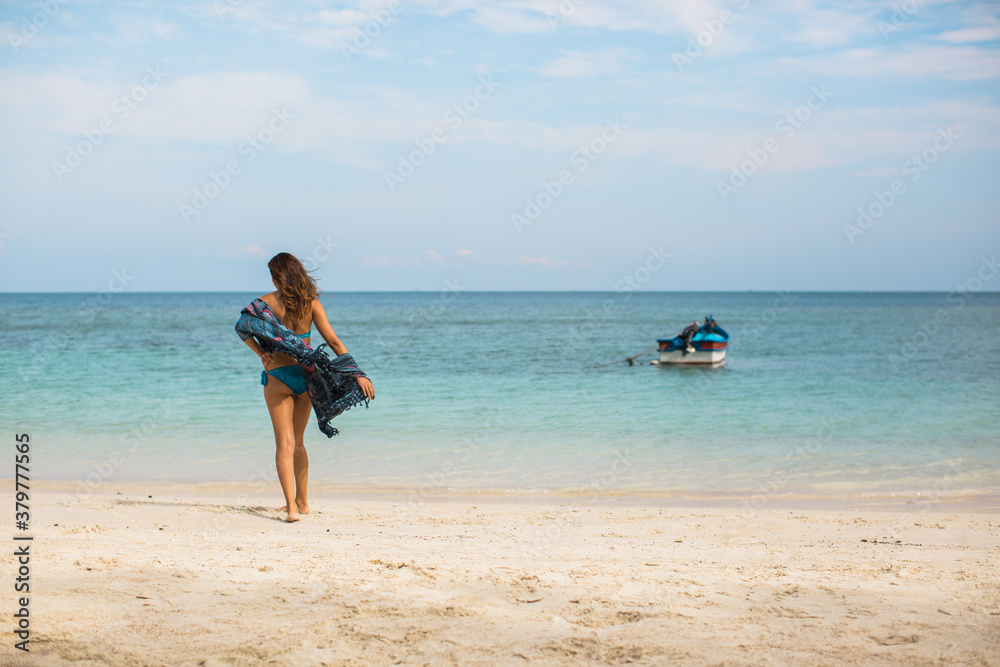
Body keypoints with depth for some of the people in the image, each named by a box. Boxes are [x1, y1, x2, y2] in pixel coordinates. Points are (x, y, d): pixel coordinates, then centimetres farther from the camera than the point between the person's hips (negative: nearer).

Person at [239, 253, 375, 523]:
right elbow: (333, 341, -5)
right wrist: (358, 373, -7)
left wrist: (261, 354, -12)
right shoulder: (311, 303, 0)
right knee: (298, 442, 19)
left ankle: (291, 507, -18)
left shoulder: (267, 302, -3)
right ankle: (301, 502, 28)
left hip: (278, 376, -3)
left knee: (285, 443, -4)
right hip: (306, 376, 3)